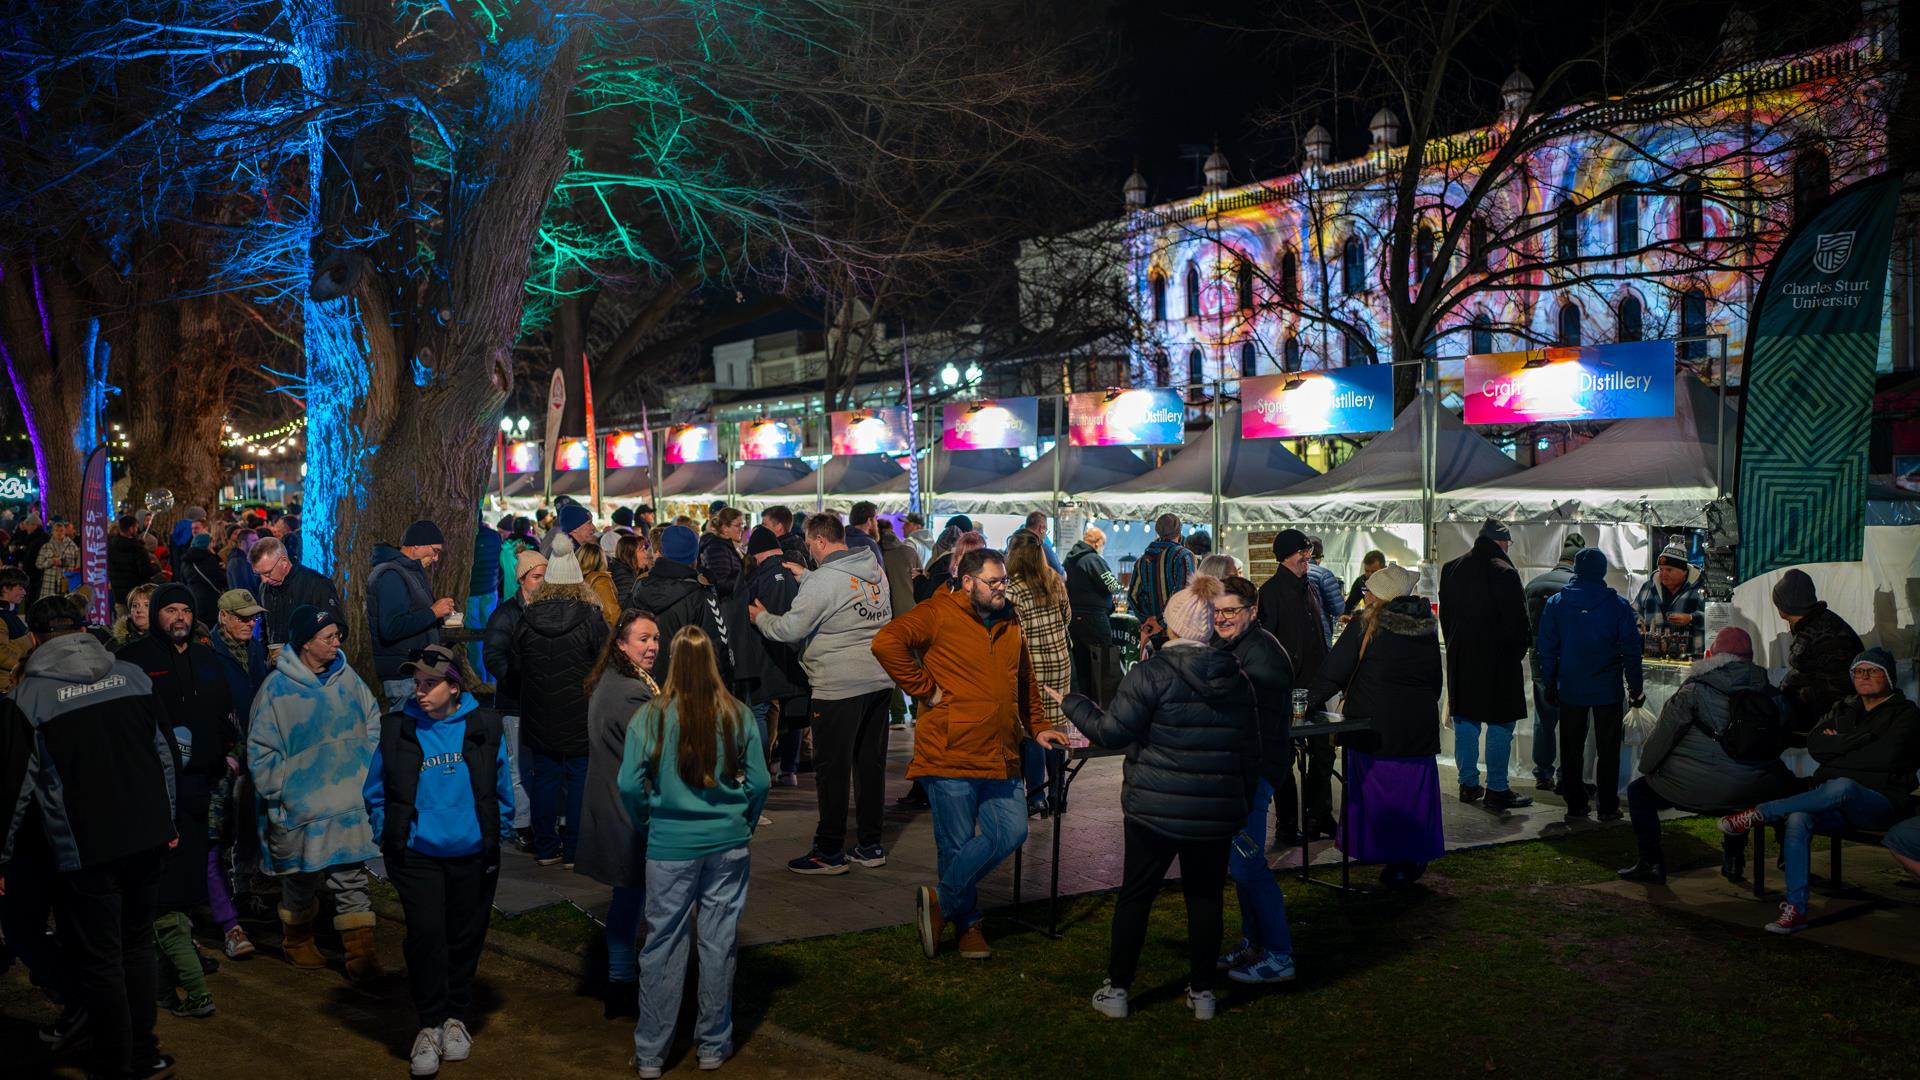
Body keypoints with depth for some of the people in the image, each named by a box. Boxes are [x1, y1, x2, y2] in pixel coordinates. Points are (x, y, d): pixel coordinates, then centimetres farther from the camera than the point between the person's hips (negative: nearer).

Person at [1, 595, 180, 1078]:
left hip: (86, 849, -4)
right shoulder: (133, 676, 3)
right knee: (138, 944, 17)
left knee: (99, 960, 6)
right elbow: (165, 754, 10)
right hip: (149, 838, 5)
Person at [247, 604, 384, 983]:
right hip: (299, 809, -3)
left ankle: (361, 952, 6)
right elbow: (260, 749, -4)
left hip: (349, 804, 3)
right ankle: (296, 941, 35)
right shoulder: (277, 688, -9)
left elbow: (373, 727, 14)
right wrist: (278, 794, -7)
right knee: (301, 879, 11)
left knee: (352, 877, 2)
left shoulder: (347, 680, 3)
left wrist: (370, 774, 6)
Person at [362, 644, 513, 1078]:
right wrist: (390, 839, -1)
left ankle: (455, 1018, 31)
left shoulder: (484, 727, -5)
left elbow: (502, 792, 5)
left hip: (473, 856, 1)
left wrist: (494, 837, 3)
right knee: (426, 936, -9)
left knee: (465, 939, 12)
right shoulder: (398, 729, -5)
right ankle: (429, 1026, 8)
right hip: (417, 855, -1)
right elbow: (375, 793, 5)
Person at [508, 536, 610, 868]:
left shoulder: (528, 617, -3)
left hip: (539, 717, 3)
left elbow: (514, 665, 6)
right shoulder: (590, 617, -13)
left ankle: (546, 849, 18)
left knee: (544, 778, 12)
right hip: (580, 716, -3)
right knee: (580, 780, 5)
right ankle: (574, 850, 9)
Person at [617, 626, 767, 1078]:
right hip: (728, 844, 1)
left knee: (663, 946, 8)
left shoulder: (650, 717, -9)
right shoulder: (737, 715, -5)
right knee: (719, 943, 11)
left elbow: (630, 785, -8)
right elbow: (759, 782, -1)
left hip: (669, 845, -1)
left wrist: (647, 825, 9)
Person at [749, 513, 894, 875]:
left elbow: (791, 629, -15)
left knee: (832, 768, 1)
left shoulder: (823, 580, -15)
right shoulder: (875, 570, 9)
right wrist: (802, 576, 24)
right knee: (870, 762, 13)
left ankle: (830, 851, 7)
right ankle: (870, 846, 21)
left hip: (839, 686, -8)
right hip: (879, 679, 8)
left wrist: (761, 617, 5)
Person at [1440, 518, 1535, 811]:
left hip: (1461, 659, 6)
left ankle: (1469, 784, 19)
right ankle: (1497, 790, 4)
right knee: (1500, 726, 1)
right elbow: (1517, 620, -13)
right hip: (1498, 661, -6)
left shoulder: (1451, 570, 5)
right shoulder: (1505, 573, -15)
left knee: (1465, 723, 13)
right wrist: (1518, 652, 2)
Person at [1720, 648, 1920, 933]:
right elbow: (1815, 744, 6)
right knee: (1797, 819, -30)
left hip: (1878, 801, -4)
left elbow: (1885, 756, -12)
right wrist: (1861, 738, -6)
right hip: (1831, 800, 5)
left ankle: (1760, 814, -31)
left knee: (1842, 787, -41)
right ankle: (1795, 909, -31)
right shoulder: (1843, 709, 23)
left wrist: (1838, 744, -2)